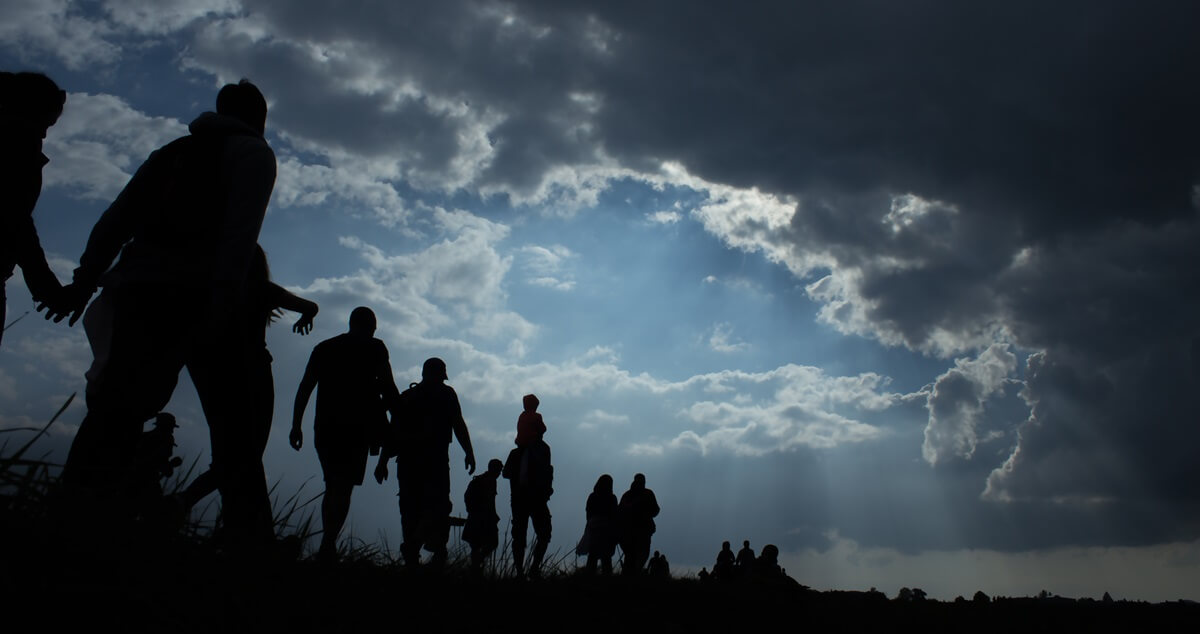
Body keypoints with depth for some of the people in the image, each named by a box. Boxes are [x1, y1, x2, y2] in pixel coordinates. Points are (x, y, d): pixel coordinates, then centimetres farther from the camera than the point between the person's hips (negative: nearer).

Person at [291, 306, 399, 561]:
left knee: (333, 486, 16)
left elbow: (304, 387, 11)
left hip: (325, 425, 4)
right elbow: (387, 388, -2)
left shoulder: (324, 347, 17)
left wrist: (296, 425, 11)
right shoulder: (374, 348, 5)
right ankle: (328, 545, -19)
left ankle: (327, 544, 12)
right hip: (356, 425, -4)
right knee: (343, 487, -6)